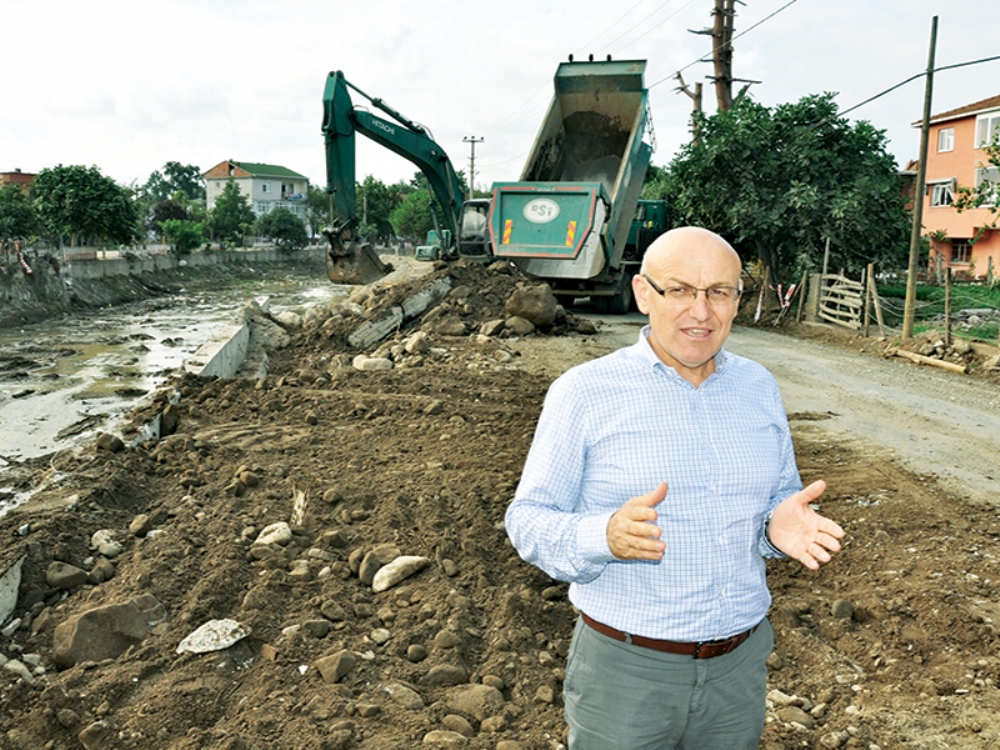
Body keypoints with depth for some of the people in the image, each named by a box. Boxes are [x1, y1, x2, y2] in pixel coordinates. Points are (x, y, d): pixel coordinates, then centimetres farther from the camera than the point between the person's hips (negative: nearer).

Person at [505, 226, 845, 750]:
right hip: (624, 669, -4)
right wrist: (605, 535, -31)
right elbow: (529, 520, -10)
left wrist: (781, 528, -12)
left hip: (739, 664, 5)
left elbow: (782, 496, 12)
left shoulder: (758, 387, 3)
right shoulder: (583, 392, -11)